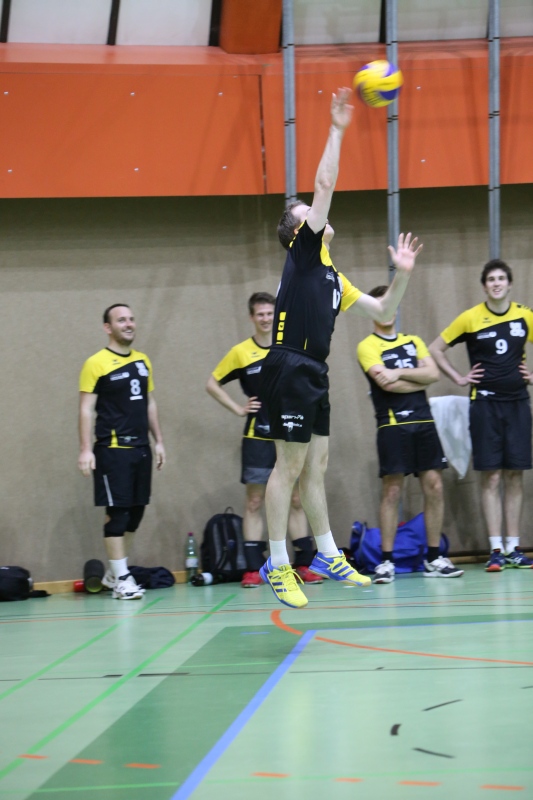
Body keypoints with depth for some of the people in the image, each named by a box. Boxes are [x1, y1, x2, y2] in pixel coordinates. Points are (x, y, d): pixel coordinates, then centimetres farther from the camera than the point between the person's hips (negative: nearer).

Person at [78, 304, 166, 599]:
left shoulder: (142, 361, 13)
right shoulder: (96, 364, -6)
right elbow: (86, 409, -8)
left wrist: (158, 440, 16)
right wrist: (85, 449, -15)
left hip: (141, 447, 7)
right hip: (113, 450, -6)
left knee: (136, 510, 9)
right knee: (117, 511, -5)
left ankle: (114, 572, 22)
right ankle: (121, 579, 1)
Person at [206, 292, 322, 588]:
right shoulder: (241, 352, 0)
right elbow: (212, 384, 7)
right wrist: (238, 408, -1)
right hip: (257, 438, -1)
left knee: (296, 500, 4)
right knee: (254, 502, 1)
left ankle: (304, 564, 9)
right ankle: (253, 569, 4)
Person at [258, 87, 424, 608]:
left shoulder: (332, 276, 20)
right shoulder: (302, 252, -2)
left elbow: (381, 311, 23)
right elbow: (324, 185, -8)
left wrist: (402, 273, 10)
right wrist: (337, 129, -6)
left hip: (314, 374, 8)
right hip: (289, 370, -8)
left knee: (315, 467, 14)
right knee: (289, 466, -6)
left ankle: (328, 557, 22)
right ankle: (277, 566, -2)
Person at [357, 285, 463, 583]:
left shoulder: (414, 342, 16)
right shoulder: (367, 346, 0)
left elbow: (433, 373, 2)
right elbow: (385, 382, -14)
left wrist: (401, 373, -10)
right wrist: (419, 380, -3)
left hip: (424, 421, 5)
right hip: (392, 424, -5)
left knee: (434, 487, 1)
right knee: (392, 492, -5)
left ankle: (434, 559, 9)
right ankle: (386, 561, 1)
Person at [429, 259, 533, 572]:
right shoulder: (471, 318, -2)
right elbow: (436, 349, 6)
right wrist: (459, 378, 0)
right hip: (485, 402, -2)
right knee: (491, 476, -4)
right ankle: (496, 549, -2)